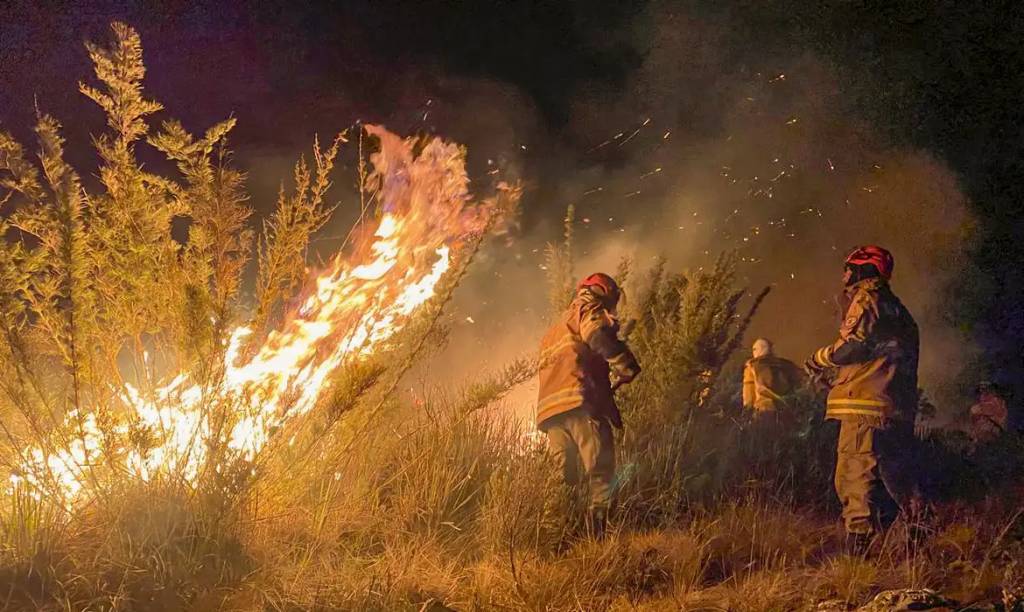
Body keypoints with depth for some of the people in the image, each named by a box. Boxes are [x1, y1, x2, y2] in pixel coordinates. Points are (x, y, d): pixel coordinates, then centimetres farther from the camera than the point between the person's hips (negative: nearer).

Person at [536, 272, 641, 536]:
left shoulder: (553, 331, 36)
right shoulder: (588, 309, 9)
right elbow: (599, 336, -10)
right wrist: (626, 368, -2)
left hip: (549, 408, 8)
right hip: (581, 402, -8)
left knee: (564, 477, 8)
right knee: (601, 470, -11)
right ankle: (599, 529, -23)